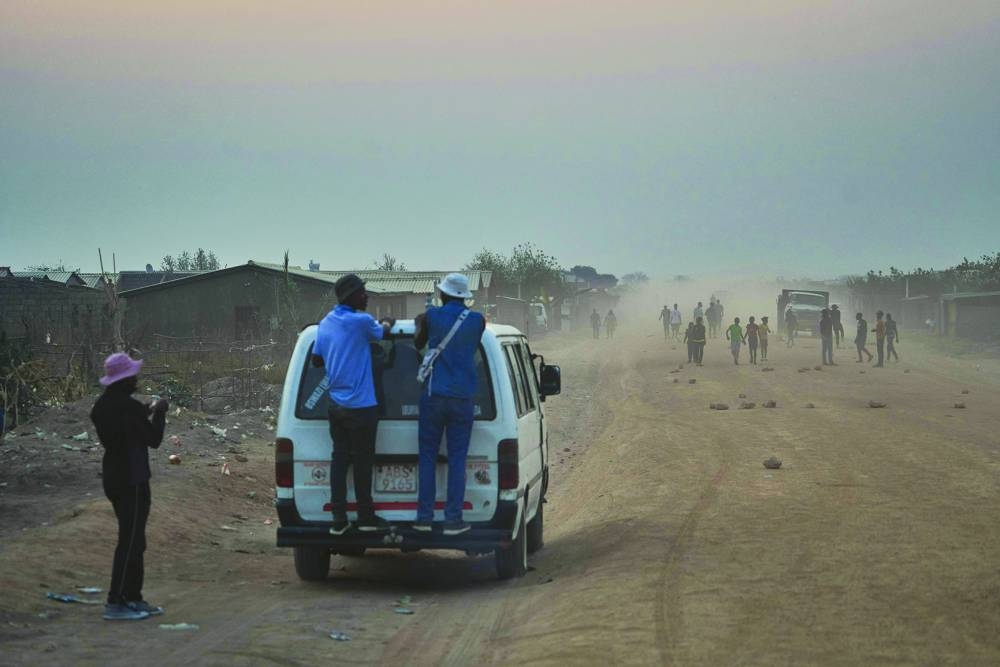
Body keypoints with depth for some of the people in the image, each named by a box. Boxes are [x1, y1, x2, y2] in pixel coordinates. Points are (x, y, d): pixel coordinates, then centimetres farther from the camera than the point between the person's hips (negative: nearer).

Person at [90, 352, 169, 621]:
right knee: (130, 541, -6)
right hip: (131, 480, -10)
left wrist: (146, 413, 16)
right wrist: (159, 413, 2)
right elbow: (153, 439, -12)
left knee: (133, 541, 17)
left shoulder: (103, 405, 9)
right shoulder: (128, 407, -19)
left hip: (114, 477, 10)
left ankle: (133, 599, 22)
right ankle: (116, 603, -7)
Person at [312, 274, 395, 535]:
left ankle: (338, 519, 7)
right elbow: (382, 333, 5)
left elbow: (316, 360, 15)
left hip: (335, 404, 7)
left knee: (339, 459, 8)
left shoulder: (326, 323, 8)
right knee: (362, 462, 4)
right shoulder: (361, 322, -15)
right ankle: (366, 518, 13)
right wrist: (387, 323, 26)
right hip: (360, 406, -7)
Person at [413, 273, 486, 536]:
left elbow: (418, 343, 15)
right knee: (457, 459, 3)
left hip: (433, 396, -1)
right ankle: (453, 519, -1)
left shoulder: (432, 316, -1)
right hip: (463, 397, 1)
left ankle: (424, 517, 5)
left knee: (428, 457, 6)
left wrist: (419, 324, 35)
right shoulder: (477, 320, 2)